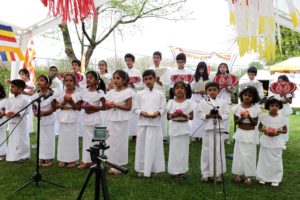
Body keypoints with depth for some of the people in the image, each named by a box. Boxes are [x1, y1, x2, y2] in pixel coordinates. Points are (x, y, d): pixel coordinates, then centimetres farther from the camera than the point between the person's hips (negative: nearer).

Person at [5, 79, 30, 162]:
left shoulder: (24, 99, -12)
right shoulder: (10, 99, 7)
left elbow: (26, 111, -15)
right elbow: (7, 108, 11)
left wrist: (16, 114, -24)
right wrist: (7, 113, -11)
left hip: (21, 122, -6)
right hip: (12, 122, 6)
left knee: (22, 139, 1)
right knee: (12, 139, 11)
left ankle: (23, 156, 13)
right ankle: (12, 155, 22)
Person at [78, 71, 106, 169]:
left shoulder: (99, 92, -10)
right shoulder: (84, 91, 5)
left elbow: (103, 106, -12)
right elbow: (81, 103, 12)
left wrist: (92, 107, -20)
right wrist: (82, 106, -10)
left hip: (95, 118, -5)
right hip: (86, 118, 5)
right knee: (86, 139, 9)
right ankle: (86, 160, 17)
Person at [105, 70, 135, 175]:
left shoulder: (127, 92, -7)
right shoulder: (111, 92, 11)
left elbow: (128, 107, -12)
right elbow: (105, 105, 11)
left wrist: (116, 105, -19)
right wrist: (108, 105, -11)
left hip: (121, 121, -6)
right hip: (111, 120, 6)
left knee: (119, 141, 1)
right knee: (110, 141, 9)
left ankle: (118, 165, 11)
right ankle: (111, 163, 21)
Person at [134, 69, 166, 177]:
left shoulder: (160, 94, 6)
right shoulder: (139, 94, 7)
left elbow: (163, 108, 3)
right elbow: (135, 108, 4)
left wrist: (157, 113, -16)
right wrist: (142, 112, -14)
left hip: (155, 123, 0)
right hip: (142, 123, 1)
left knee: (154, 146, 2)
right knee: (142, 145, 5)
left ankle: (152, 168, 13)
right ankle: (142, 168, 15)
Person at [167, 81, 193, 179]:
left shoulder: (188, 102, 0)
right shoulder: (171, 102, 2)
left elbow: (191, 117, -1)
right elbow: (168, 116, 3)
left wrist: (183, 114, -17)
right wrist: (173, 115, -16)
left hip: (184, 127, 0)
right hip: (174, 127, 0)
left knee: (183, 149, 5)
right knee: (174, 149, 3)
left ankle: (182, 170, 15)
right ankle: (174, 170, 13)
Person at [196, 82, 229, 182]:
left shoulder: (222, 102, 5)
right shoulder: (203, 102, 2)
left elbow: (227, 114, 2)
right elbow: (199, 114, -2)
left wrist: (220, 116, -16)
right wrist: (207, 115, -16)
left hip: (219, 129, 1)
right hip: (208, 129, -1)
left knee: (219, 151, 6)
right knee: (207, 151, 4)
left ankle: (217, 173, 18)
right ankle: (206, 173, 15)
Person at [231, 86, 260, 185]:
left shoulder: (255, 108, -5)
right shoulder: (237, 107, -5)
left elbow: (255, 123, -5)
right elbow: (236, 122, -1)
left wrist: (249, 117, -22)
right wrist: (241, 118, -20)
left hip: (251, 134, 0)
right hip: (241, 133, 0)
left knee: (249, 154, 4)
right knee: (239, 154, 6)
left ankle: (248, 175, 14)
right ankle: (239, 173, 19)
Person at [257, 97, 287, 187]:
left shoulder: (282, 118, -5)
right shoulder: (264, 117, -6)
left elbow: (285, 130, 2)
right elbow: (259, 128, 3)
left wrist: (278, 131, -17)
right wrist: (265, 130, -17)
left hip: (276, 142, 0)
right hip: (265, 141, 0)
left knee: (276, 161, 6)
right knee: (264, 159, 9)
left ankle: (275, 179, 19)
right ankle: (263, 177, 22)